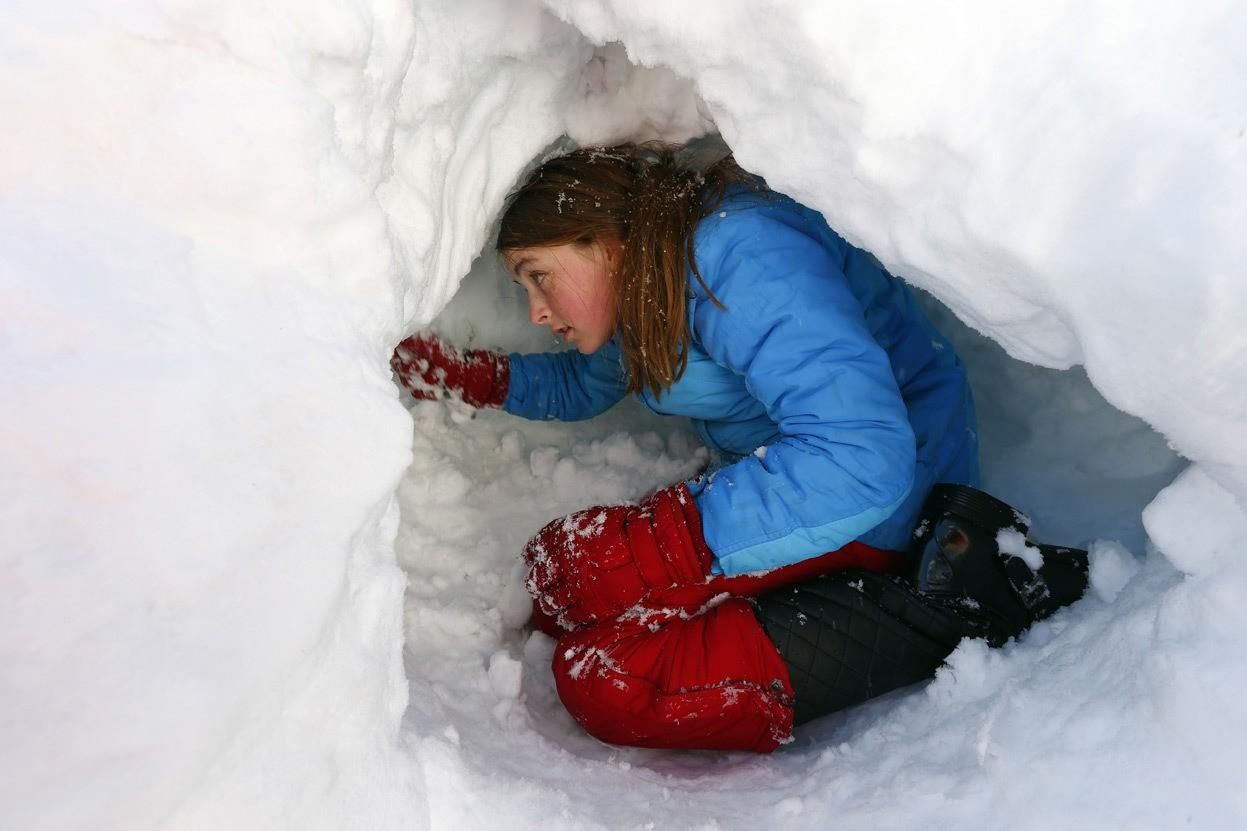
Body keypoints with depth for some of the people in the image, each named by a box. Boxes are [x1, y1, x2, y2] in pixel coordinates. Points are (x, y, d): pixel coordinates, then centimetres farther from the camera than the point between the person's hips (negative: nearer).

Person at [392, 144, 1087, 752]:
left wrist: (668, 542, -36)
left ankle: (939, 614, -17)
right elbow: (584, 385, 28)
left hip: (891, 501, -10)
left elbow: (861, 456, -36)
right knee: (555, 588, 2)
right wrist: (464, 377, 11)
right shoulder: (640, 276, 7)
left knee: (570, 579, -23)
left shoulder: (737, 255, -24)